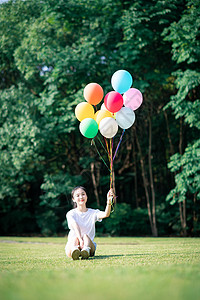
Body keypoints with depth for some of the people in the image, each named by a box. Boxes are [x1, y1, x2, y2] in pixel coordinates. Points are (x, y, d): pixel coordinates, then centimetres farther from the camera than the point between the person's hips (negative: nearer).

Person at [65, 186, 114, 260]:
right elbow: (75, 227, -18)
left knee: (85, 236, -30)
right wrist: (80, 240, -38)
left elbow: (105, 214, -14)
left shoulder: (93, 213, 9)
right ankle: (74, 251, -66)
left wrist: (109, 202, -34)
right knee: (76, 237, -32)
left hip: (89, 243, 1)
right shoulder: (71, 214, 3)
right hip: (71, 244, -1)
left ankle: (86, 251, -63)